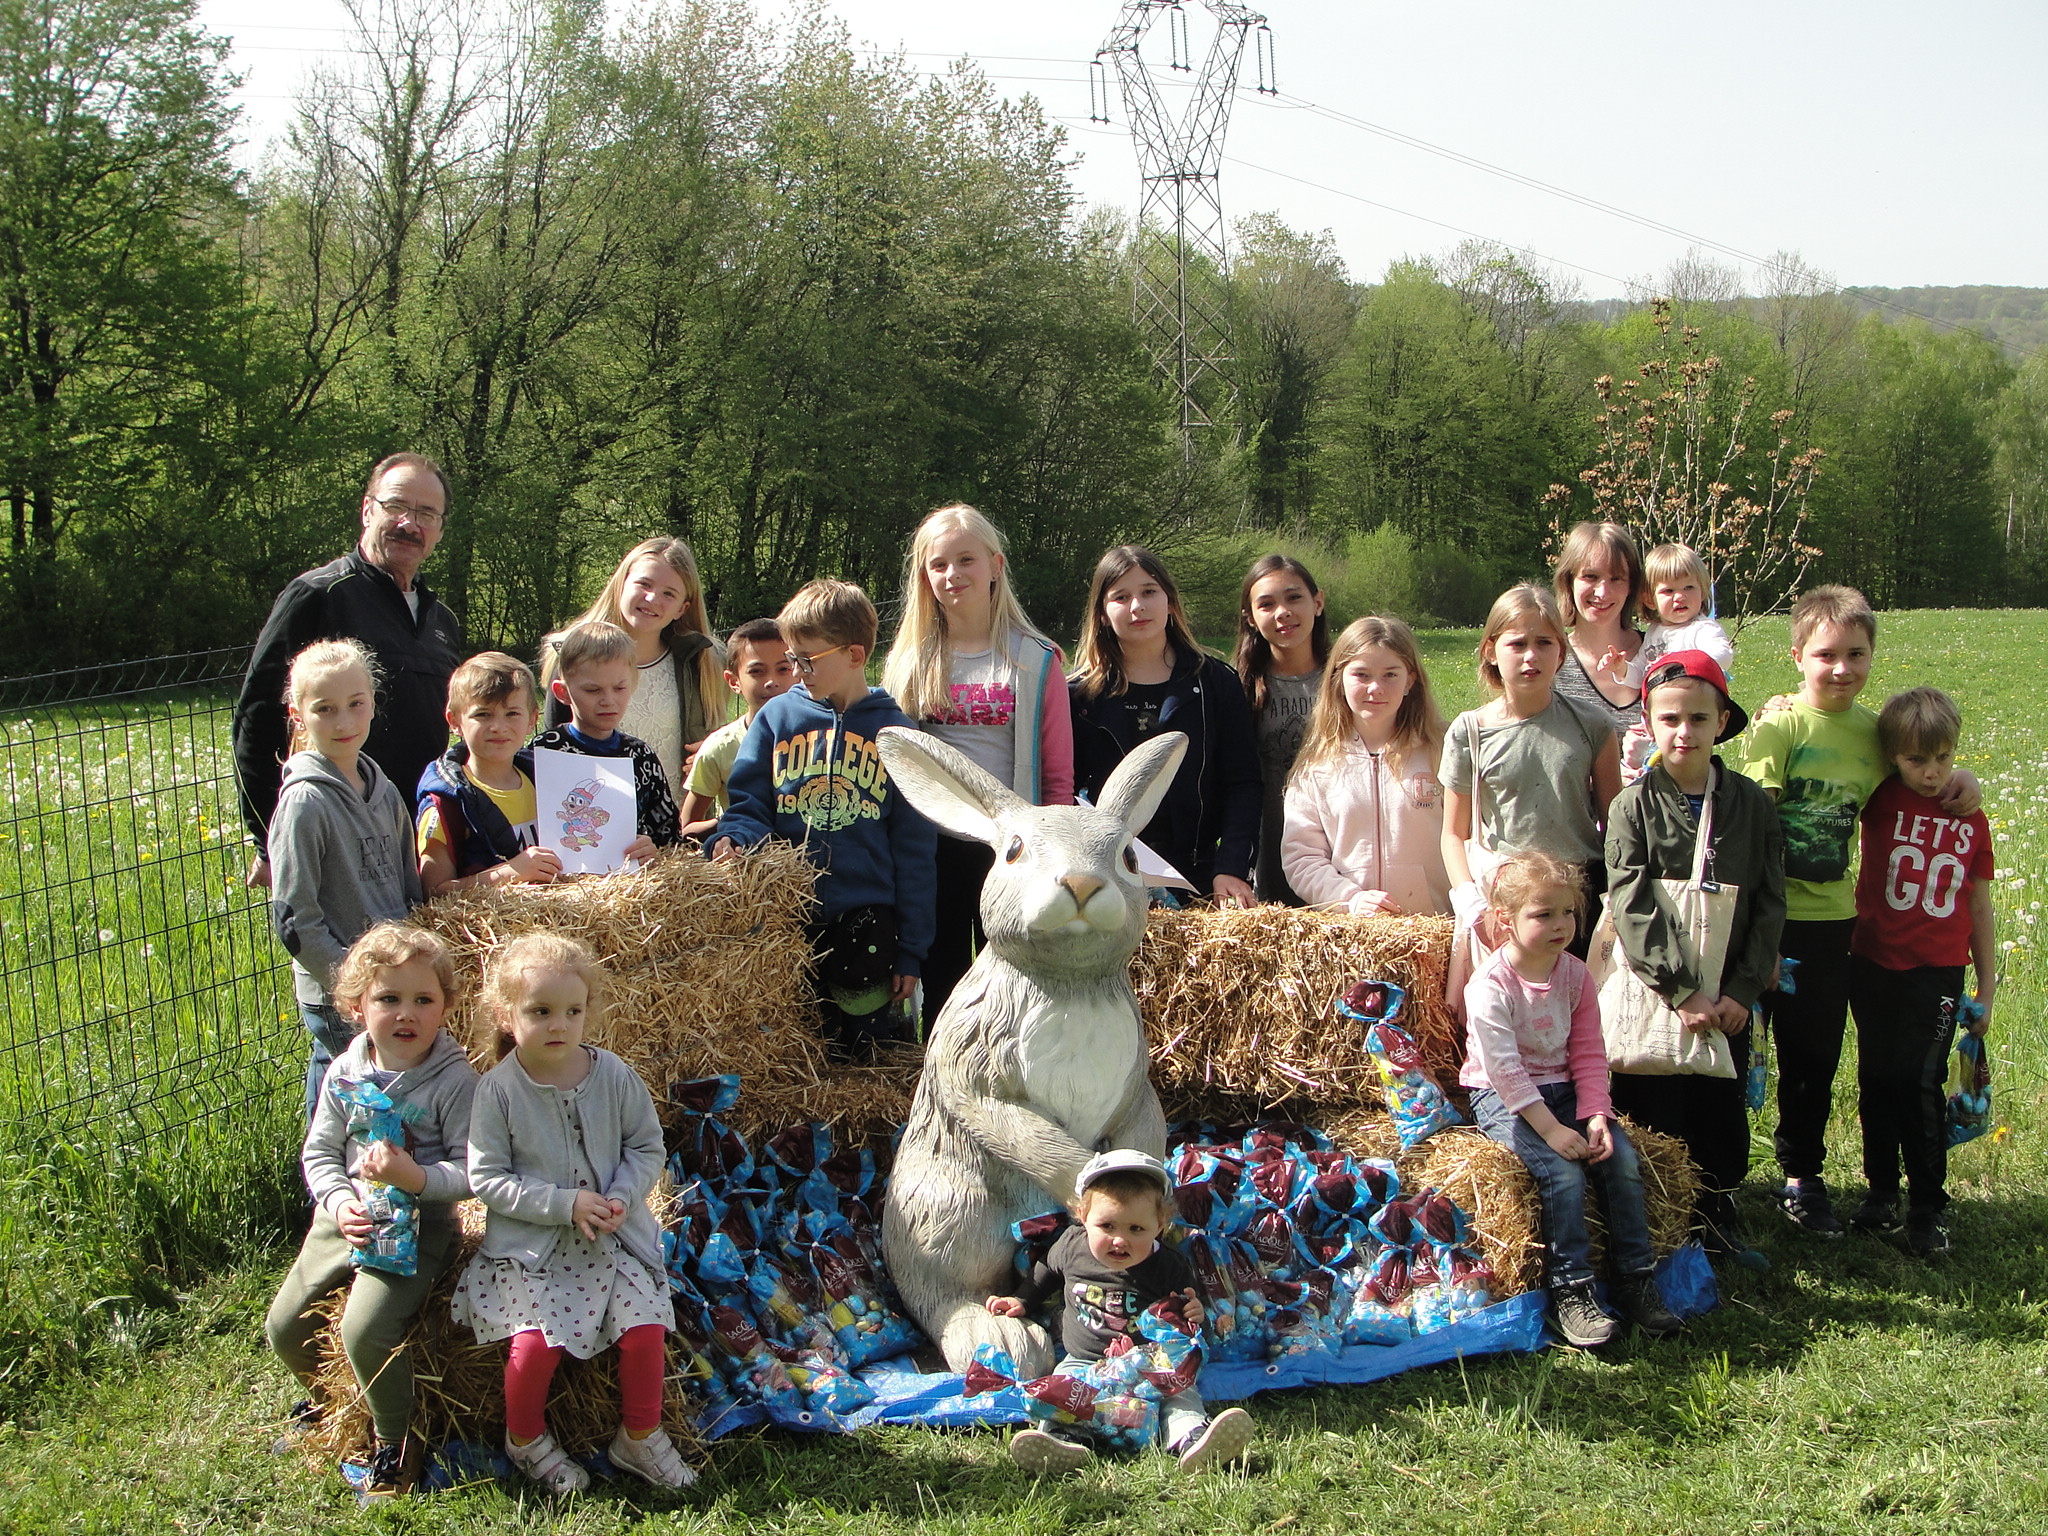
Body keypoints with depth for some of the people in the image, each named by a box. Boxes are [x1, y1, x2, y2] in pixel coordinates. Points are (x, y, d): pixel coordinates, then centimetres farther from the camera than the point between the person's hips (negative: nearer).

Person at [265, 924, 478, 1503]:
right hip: (345, 1217, 6)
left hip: (418, 1224, -6)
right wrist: (340, 1203, -11)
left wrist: (416, 1178, -32)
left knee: (365, 1330, -23)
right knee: (285, 1326, 12)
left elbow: (473, 1170, -15)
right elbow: (319, 1152, 7)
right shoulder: (345, 1073, 1)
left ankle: (395, 1445, 2)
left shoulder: (455, 1080, -14)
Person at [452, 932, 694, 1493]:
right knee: (535, 1342, -19)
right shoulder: (497, 1090, -11)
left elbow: (647, 1147, 5)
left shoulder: (613, 1075, -4)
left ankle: (640, 1437, 15)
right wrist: (566, 1204, -18)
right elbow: (487, 1179, -11)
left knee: (646, 1328, -11)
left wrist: (622, 1196, -14)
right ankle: (525, 1438, 13)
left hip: (612, 1237, 3)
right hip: (529, 1244, -2)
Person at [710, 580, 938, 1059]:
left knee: (862, 1055, 2)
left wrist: (911, 951, 1)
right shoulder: (776, 717, 5)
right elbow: (748, 804, 7)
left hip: (866, 920, -1)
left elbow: (914, 849, 3)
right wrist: (733, 839, -17)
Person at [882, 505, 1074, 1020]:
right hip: (931, 845, 3)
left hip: (1010, 845, -3)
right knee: (940, 984, 11)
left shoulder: (1035, 659, -1)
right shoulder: (909, 660, 7)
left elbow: (1058, 774, 0)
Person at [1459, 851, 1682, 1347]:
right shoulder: (1490, 985, -17)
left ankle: (1636, 1279, -1)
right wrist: (1551, 1129, -26)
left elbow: (1589, 1054, 1)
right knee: (1562, 1172, -27)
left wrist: (1595, 1115, -14)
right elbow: (1504, 1069, -22)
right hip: (1501, 1100, -6)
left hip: (1562, 1090, 6)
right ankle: (1570, 1291, -16)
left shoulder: (1576, 975, 1)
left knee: (1623, 1160, -14)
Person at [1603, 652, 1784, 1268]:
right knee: (1653, 1119, 2)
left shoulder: (1752, 804, 2)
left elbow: (1769, 904, 2)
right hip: (1652, 995, -2)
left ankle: (1716, 1216, 32)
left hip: (1727, 999, 3)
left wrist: (1742, 990, -8)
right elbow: (1631, 910, -12)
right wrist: (1683, 991, -17)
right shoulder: (1633, 806, -5)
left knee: (1724, 1114, 11)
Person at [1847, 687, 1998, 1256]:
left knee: (1920, 1083, -6)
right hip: (1875, 967, 1)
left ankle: (1927, 1208, 5)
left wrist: (1987, 987, 10)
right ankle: (1881, 1191, 25)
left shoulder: (1971, 820, 2)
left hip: (1939, 973, 0)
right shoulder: (1881, 802, -2)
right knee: (1877, 1081, 9)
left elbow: (1979, 910, 9)